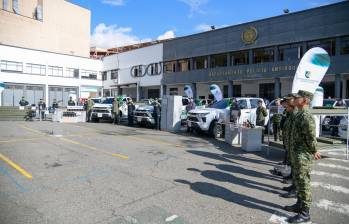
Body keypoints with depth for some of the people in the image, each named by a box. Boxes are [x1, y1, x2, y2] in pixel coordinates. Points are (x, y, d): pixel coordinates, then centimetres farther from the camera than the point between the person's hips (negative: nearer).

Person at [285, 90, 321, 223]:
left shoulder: (306, 116, -21)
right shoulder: (300, 115, 11)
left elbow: (311, 136, -24)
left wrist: (314, 151, -10)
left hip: (304, 155, -10)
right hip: (298, 153, 10)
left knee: (304, 183, -1)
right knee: (299, 180, 20)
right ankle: (299, 205, 35)